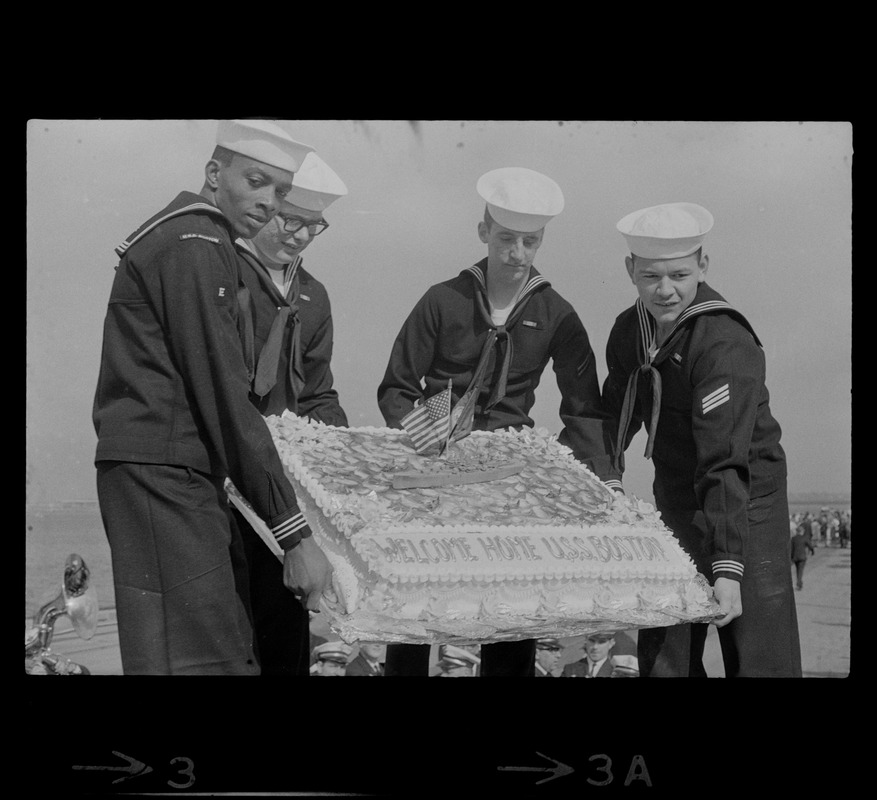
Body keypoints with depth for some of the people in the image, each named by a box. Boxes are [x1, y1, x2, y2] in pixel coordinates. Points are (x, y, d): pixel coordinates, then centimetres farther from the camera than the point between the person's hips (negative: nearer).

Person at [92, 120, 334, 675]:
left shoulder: (192, 236, 19)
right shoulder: (195, 245, -12)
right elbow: (223, 397, -17)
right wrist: (294, 534, -17)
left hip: (186, 472, 10)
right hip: (161, 476, -10)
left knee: (233, 650, 11)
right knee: (195, 659, -9)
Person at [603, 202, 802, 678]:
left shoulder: (726, 342, -24)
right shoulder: (629, 331, -1)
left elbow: (726, 460, -31)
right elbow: (614, 417, 15)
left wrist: (727, 567, -36)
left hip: (745, 504, -6)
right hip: (674, 501, 6)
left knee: (760, 660, -6)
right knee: (660, 657, 8)